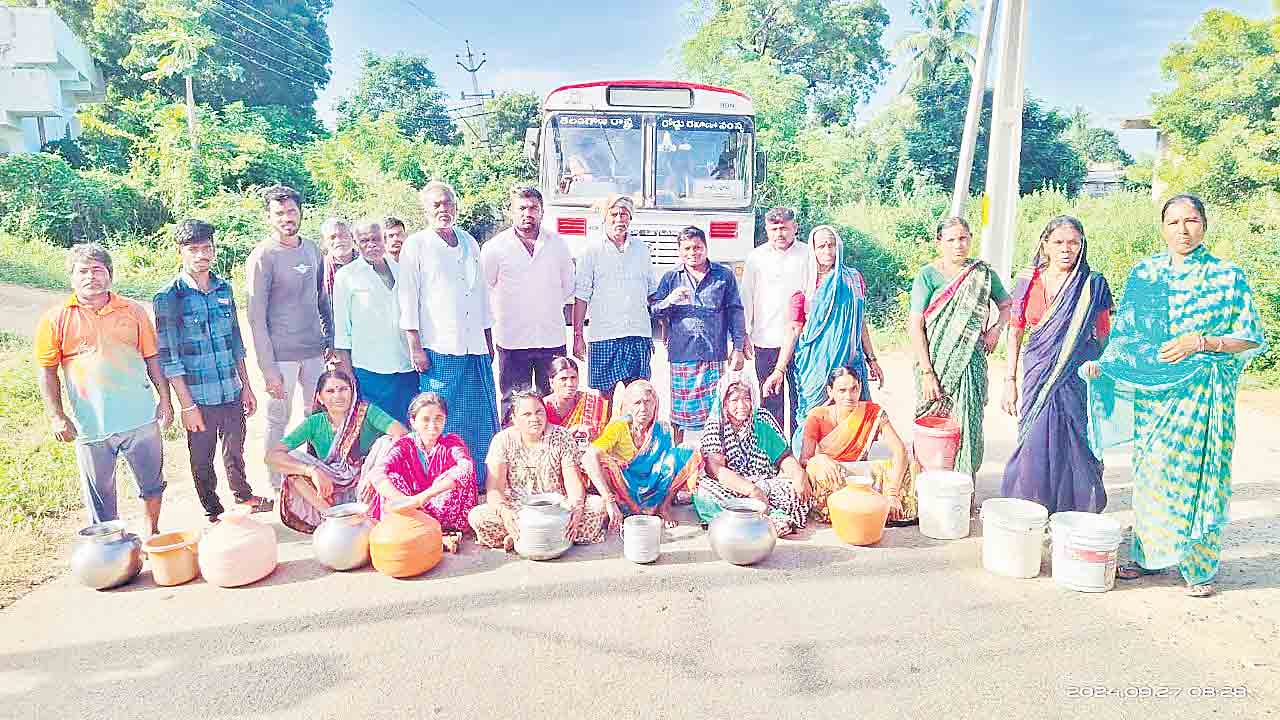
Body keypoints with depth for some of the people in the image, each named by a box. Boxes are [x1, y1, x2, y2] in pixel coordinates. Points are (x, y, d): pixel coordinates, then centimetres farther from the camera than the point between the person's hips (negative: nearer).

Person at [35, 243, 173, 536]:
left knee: (152, 483, 13)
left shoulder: (133, 312, 5)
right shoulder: (55, 320, 1)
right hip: (91, 424, -1)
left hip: (140, 417, 1)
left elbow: (152, 359, 9)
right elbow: (47, 372, 2)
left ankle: (152, 533, 34)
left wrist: (165, 399, 6)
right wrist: (56, 416, -5)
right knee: (99, 494, 9)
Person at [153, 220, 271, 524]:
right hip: (199, 397, -4)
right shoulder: (168, 298, -11)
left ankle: (243, 495, 43)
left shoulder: (224, 289, 4)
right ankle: (213, 511, 31)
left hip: (232, 393, 4)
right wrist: (187, 405, -12)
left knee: (235, 449, 21)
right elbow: (168, 357, -11)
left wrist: (246, 386, 12)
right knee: (202, 459, 12)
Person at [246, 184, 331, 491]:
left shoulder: (312, 249, 8)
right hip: (281, 354, -5)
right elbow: (256, 318, -11)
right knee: (278, 422, 4)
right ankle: (277, 488, 17)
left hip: (315, 351, 6)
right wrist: (268, 369, -14)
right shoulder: (262, 257, -9)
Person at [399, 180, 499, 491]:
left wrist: (489, 341, 19)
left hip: (475, 348, 5)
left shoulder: (469, 243, 17)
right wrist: (415, 347, -10)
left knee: (482, 420, 7)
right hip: (438, 349, -5)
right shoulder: (416, 245, 1)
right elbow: (408, 298, -4)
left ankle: (482, 482, 18)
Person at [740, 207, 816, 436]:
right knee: (771, 400, 7)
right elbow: (746, 297, 10)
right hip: (765, 339, 1)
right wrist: (744, 334, 6)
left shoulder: (807, 255, 3)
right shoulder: (756, 257, 7)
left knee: (799, 399, 3)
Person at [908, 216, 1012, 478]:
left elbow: (1007, 305, 23)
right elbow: (915, 326, -9)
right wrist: (927, 372, -15)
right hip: (935, 362, -2)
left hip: (971, 363, 2)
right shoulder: (927, 276, -4)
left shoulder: (982, 274, 7)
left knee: (967, 426, 0)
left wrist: (996, 329, 2)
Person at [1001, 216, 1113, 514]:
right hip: (1037, 375, 1)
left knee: (1073, 450, 1)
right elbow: (1016, 332, 7)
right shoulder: (1027, 281, 4)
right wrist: (1010, 380, 3)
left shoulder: (1093, 284, 0)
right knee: (1034, 447, 3)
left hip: (1077, 378, -1)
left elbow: (1103, 336, 5)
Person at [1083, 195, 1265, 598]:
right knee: (1150, 471, 7)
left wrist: (1201, 343, -16)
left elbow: (1253, 339, -1)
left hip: (1203, 393, -3)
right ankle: (1149, 554, 20)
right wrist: (1102, 363, -3)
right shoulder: (1143, 274, 8)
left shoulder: (1226, 277, -1)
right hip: (1150, 390, 3)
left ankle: (1200, 566, 14)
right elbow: (1125, 332, 12)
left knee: (1195, 471, -1)